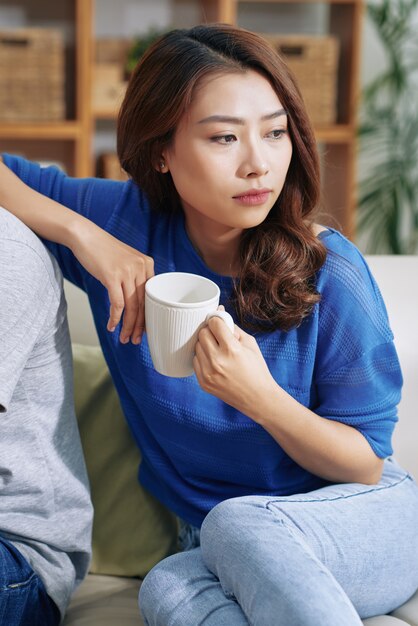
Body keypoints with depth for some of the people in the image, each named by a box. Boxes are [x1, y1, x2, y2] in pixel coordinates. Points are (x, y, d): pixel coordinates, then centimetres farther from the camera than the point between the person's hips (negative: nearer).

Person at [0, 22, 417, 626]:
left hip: (367, 527, -2)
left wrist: (262, 398, -28)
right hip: (219, 544, 2)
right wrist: (81, 233, -18)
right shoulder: (124, 220, -7)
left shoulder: (332, 275, -16)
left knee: (239, 523, -36)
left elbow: (367, 465, -9)